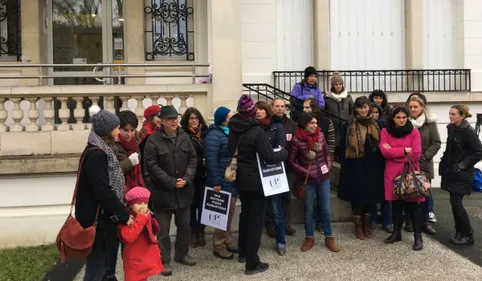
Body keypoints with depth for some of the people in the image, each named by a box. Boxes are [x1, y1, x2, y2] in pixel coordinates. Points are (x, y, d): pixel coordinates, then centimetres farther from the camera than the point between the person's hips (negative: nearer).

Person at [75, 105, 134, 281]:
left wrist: (121, 213, 12)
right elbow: (103, 191, -24)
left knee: (105, 266, 19)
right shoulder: (95, 154, -20)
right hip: (96, 220, -10)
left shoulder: (101, 151, 11)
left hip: (104, 217, 10)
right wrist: (123, 215, -17)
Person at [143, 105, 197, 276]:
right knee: (163, 229, 5)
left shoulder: (184, 137, 5)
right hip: (163, 191, -5)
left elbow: (193, 159, 6)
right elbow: (151, 165, -15)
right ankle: (164, 260, 18)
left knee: (184, 225, 17)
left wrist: (186, 179, -10)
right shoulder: (153, 140, -11)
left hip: (183, 190, 5)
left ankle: (182, 254, 35)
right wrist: (172, 182, -17)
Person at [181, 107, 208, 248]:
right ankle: (193, 232, 19)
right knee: (192, 205, 6)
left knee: (203, 204, 6)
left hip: (204, 175, 3)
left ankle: (201, 232, 20)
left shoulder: (206, 133, 6)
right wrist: (200, 162, -16)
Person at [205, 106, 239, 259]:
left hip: (233, 181, 8)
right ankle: (218, 246, 12)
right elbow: (211, 160, -21)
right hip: (223, 183, -8)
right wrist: (216, 182, -24)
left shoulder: (231, 133, 12)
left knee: (229, 214, 17)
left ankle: (227, 240, 30)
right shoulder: (214, 135, -15)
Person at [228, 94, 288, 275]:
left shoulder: (233, 129, -1)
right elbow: (269, 157, -22)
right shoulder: (256, 131, -20)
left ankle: (243, 252, 36)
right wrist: (284, 152, -5)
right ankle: (252, 263, 6)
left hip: (240, 179, 7)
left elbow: (231, 152, 8)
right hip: (256, 181, -7)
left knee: (245, 214, 23)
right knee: (256, 219, 2)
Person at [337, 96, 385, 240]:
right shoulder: (349, 124, -2)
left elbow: (380, 144, 10)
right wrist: (343, 163, -9)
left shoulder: (375, 124, 8)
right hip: (354, 164, -3)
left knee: (370, 193, 7)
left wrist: (381, 164, 3)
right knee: (357, 194, 0)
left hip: (371, 164, 3)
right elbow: (343, 145, -3)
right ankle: (358, 226, 11)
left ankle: (367, 225, 20)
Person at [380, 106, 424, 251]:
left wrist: (393, 153, -9)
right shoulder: (385, 131, 2)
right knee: (396, 203, 11)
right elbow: (385, 152, -9)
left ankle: (418, 237, 7)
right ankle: (396, 233, 25)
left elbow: (416, 154, -11)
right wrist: (404, 150, -12)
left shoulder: (414, 132, -2)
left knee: (413, 204, -1)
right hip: (393, 173, 2)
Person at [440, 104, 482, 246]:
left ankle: (468, 236, 6)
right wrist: (444, 162, 10)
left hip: (462, 174, -7)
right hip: (451, 172, 7)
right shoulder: (451, 128, 6)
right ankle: (460, 232, 22)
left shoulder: (468, 132, -16)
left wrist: (462, 165, -17)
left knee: (456, 202, -7)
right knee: (455, 203, 10)